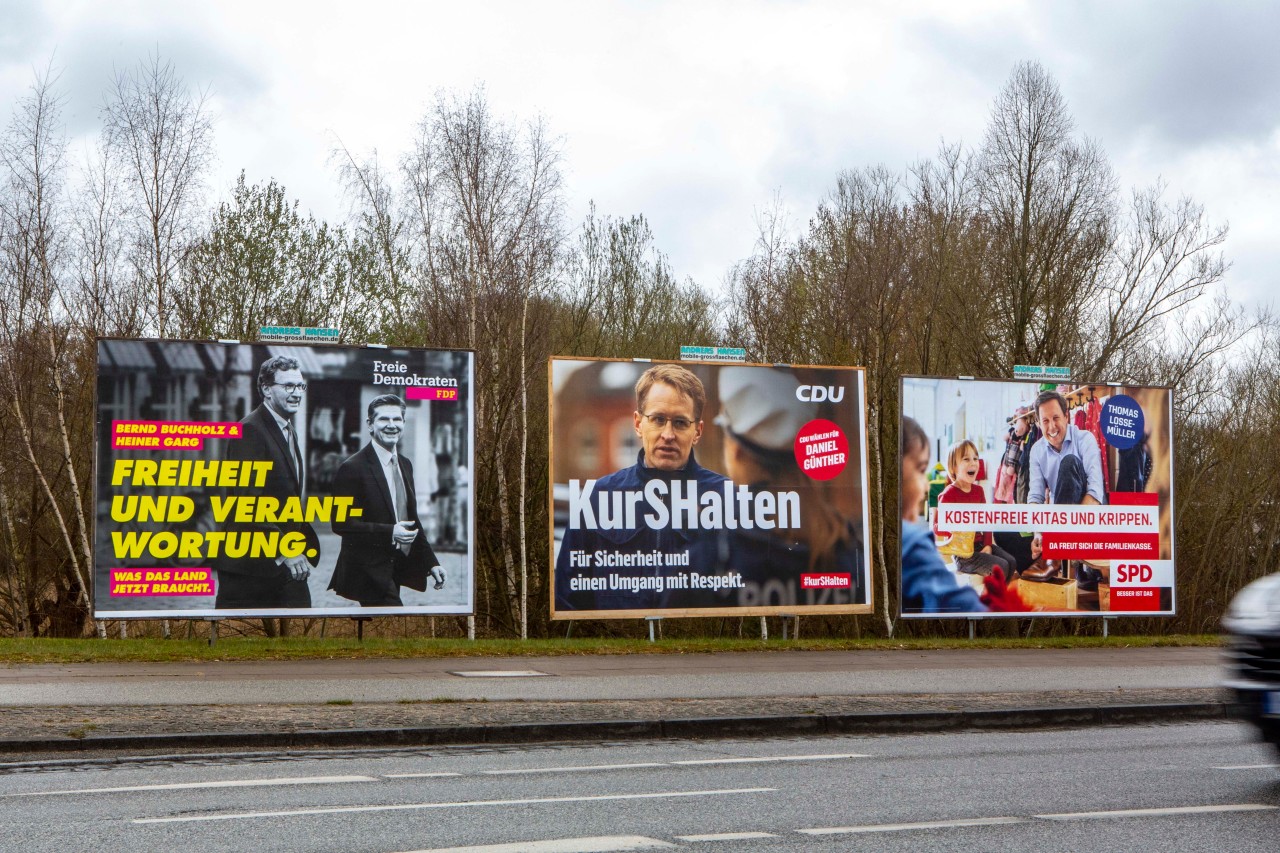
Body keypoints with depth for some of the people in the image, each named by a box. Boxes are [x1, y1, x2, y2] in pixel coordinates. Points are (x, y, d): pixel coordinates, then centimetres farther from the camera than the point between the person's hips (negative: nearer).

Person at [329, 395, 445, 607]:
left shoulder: (405, 464, 14)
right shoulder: (353, 468, -12)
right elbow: (341, 523, -17)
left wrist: (431, 562, 16)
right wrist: (390, 532, -25)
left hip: (395, 570, 8)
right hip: (369, 571, -8)